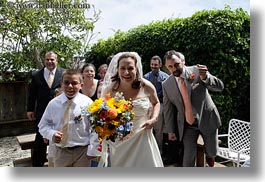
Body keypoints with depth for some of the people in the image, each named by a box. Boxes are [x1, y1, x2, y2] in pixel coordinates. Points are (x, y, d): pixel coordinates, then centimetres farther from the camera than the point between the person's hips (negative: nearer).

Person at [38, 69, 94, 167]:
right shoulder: (53, 103, -6)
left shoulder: (87, 102, -10)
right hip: (60, 151, 2)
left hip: (82, 151, -1)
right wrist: (52, 134, -17)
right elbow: (43, 125, 4)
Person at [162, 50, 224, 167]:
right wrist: (170, 130, 4)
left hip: (207, 119, 0)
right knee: (189, 155, 0)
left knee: (212, 152, 15)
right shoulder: (166, 85, -6)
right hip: (187, 125, 1)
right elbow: (167, 109, 2)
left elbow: (220, 87, -15)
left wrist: (205, 77, -35)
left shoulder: (197, 71, -12)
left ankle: (209, 160, 52)